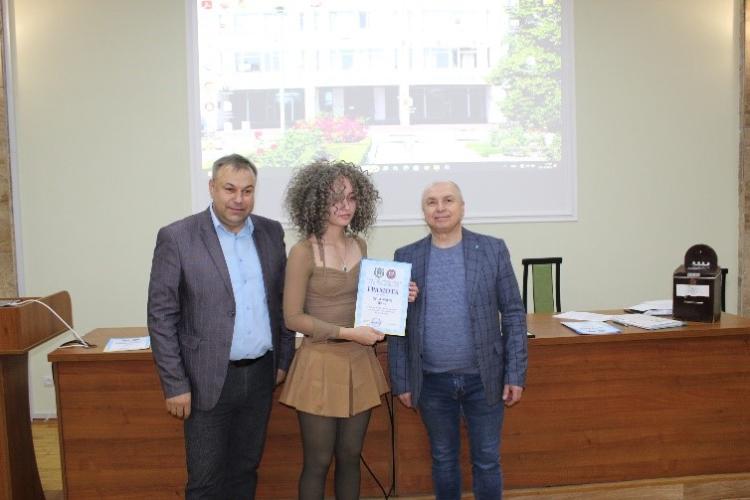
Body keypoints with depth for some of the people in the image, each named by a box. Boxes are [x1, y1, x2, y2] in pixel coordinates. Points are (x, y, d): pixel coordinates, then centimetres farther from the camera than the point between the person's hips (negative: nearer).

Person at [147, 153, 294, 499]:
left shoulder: (271, 232, 4)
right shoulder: (177, 238, -10)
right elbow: (161, 316, -9)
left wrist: (284, 360, 9)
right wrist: (175, 385, -10)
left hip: (261, 375, 4)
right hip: (209, 379, -4)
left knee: (245, 471, 17)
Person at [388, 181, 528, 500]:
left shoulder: (493, 250, -3)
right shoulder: (406, 257, -1)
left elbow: (513, 314, -1)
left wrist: (515, 374, -5)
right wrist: (401, 382, 1)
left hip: (484, 378, -1)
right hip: (432, 381, 1)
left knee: (487, 461, 11)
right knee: (443, 459, 16)